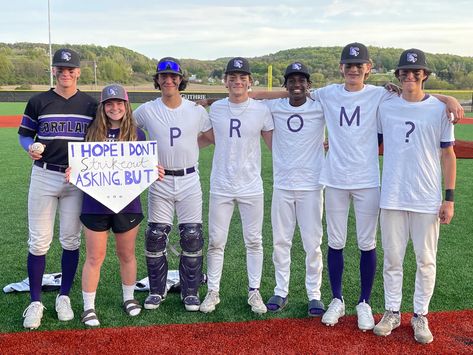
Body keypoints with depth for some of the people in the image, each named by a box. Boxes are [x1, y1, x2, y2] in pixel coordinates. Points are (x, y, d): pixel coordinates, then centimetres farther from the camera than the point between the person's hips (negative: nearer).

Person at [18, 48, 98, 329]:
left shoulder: (91, 105, 5)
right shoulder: (38, 102, 2)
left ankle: (64, 297, 21)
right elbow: (24, 134, 8)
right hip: (44, 176, -1)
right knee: (39, 241, 0)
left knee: (71, 241, 7)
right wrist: (30, 148, -14)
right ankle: (36, 302, 11)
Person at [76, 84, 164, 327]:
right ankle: (89, 307, 17)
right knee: (94, 257, 5)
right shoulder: (92, 132, 1)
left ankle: (129, 298, 34)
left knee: (126, 254, 15)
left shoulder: (137, 134, 1)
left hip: (127, 204, 1)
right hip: (95, 204, 0)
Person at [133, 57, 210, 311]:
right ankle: (157, 290, 20)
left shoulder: (196, 111, 2)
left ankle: (190, 292, 16)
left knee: (192, 238, 2)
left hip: (189, 181, 0)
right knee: (155, 237, 3)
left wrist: (188, 148, 0)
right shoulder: (146, 111, 0)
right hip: (159, 181, 0)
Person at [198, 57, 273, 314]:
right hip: (221, 187, 1)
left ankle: (254, 292, 20)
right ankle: (213, 292, 19)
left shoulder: (261, 110, -3)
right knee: (215, 242, 6)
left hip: (251, 187, -1)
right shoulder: (216, 109, 3)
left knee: (254, 241, 7)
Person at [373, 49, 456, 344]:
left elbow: (448, 155, 1)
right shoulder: (385, 107, 4)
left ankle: (420, 316, 22)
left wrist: (449, 198, -3)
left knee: (426, 260, 7)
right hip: (392, 197, 1)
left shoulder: (440, 109, -1)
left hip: (428, 199, -1)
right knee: (392, 258, 9)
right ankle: (392, 312, 23)